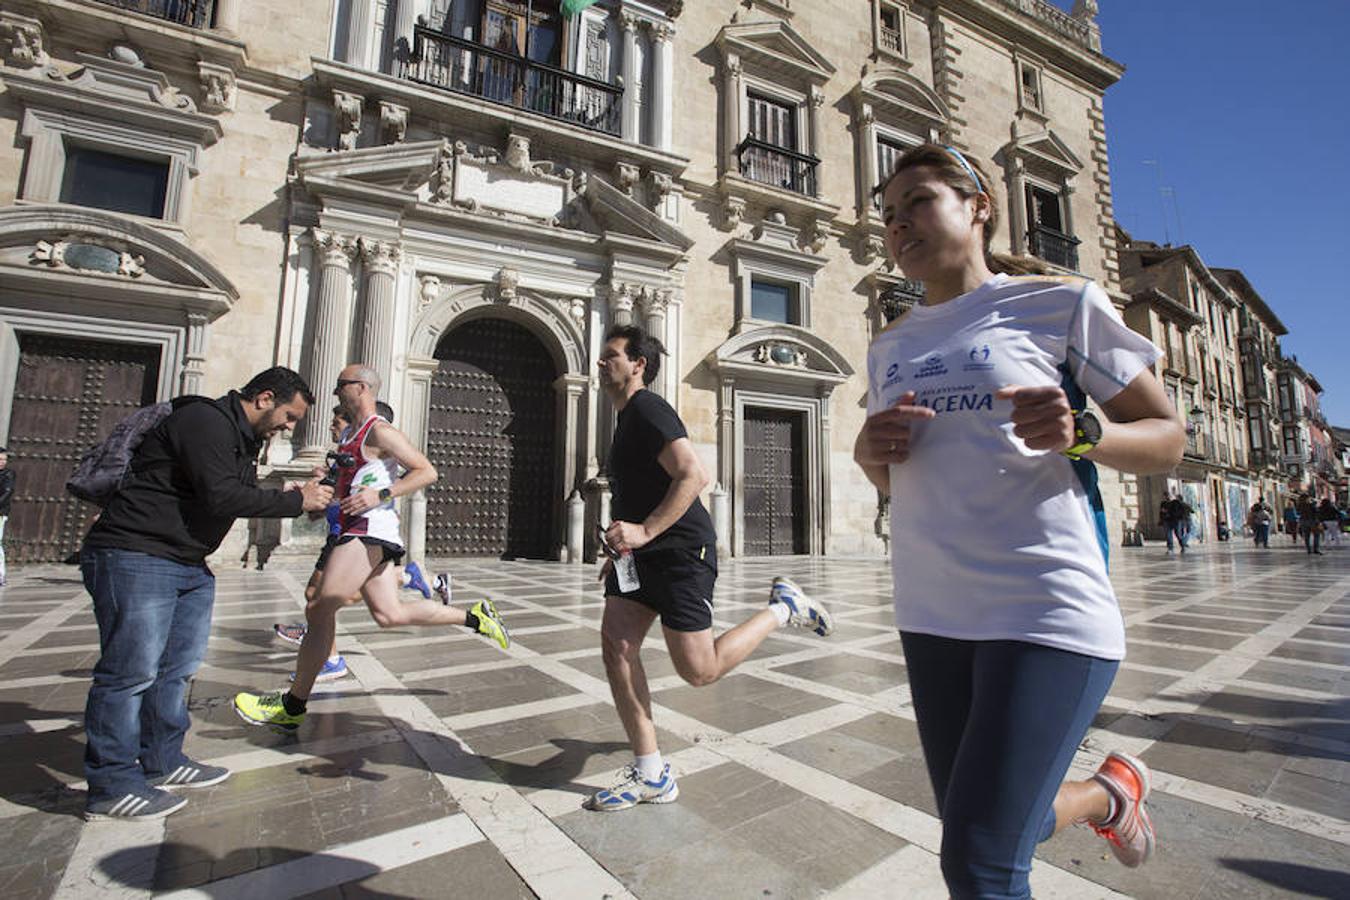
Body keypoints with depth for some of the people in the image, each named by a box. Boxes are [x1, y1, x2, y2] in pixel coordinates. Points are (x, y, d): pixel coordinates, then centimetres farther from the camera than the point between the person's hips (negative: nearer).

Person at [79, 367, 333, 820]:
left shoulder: (243, 439, 16)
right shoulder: (204, 419, -16)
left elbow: (242, 498, 17)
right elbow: (221, 496, -24)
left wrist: (292, 495, 1)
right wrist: (296, 502, -17)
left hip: (188, 564, 10)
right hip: (135, 557, -10)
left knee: (177, 668, 12)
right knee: (132, 671, -4)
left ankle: (161, 763, 24)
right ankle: (111, 787, 7)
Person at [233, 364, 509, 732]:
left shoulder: (380, 431, -8)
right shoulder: (352, 435, 22)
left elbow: (427, 471, -15)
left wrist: (381, 495, -23)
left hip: (370, 531, -10)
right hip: (365, 533, 10)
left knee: (320, 610, -7)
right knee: (389, 614, 8)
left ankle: (292, 706, 4)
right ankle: (474, 616, 13)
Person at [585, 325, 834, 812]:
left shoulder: (647, 410, -13)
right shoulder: (628, 418, 19)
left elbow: (692, 475, -25)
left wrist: (644, 532, -27)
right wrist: (625, 546, 24)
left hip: (682, 552, -9)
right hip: (643, 553, 10)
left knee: (699, 669, -3)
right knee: (615, 644, -2)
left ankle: (783, 607, 16)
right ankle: (651, 775, 8)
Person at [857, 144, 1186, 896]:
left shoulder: (1059, 304, -1)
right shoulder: (892, 346, 13)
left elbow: (1168, 437, 1)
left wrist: (1079, 433, -20)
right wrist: (869, 450, -5)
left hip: (1047, 611, -5)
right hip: (933, 614, 6)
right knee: (985, 832, 19)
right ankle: (1111, 792, 48)